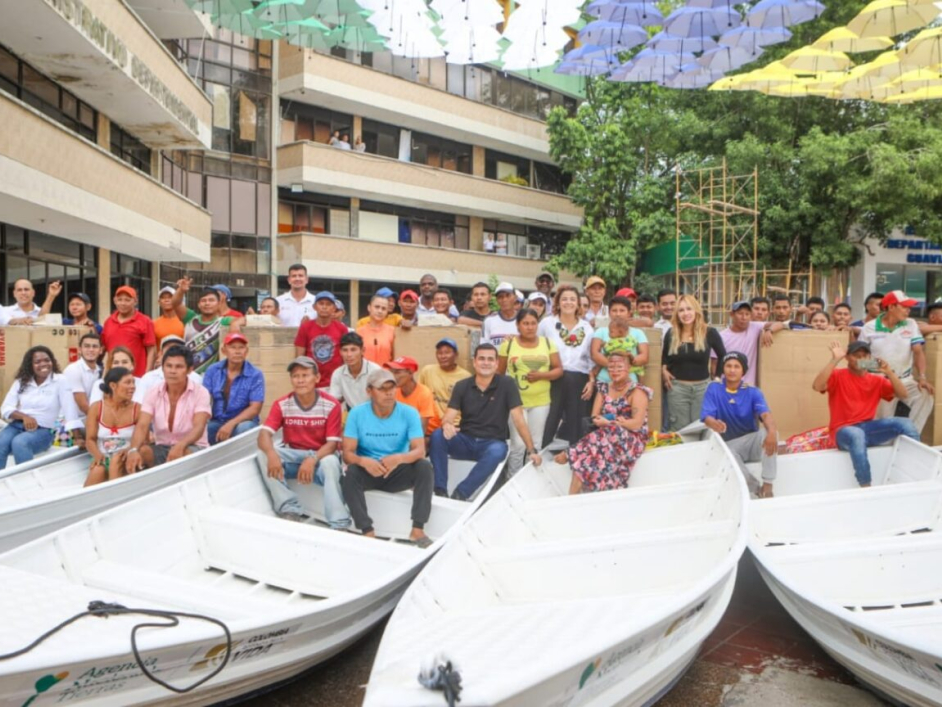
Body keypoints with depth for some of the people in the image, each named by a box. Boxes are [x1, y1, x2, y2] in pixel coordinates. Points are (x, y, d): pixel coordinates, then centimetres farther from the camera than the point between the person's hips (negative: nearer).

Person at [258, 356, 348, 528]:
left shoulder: (331, 405, -12)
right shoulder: (282, 404, -7)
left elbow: (332, 443, -15)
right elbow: (264, 434, -17)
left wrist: (312, 459, -34)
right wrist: (272, 454, -40)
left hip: (320, 456, -3)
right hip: (293, 456, 3)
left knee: (331, 462, -37)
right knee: (263, 453, -24)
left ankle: (339, 525, -34)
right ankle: (291, 511, -24)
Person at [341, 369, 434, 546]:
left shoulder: (409, 413, -11)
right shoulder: (357, 414, -11)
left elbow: (419, 450, -19)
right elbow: (347, 453, -14)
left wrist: (399, 458, -41)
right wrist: (363, 461, -38)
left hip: (398, 473, 1)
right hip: (368, 472, 0)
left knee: (424, 466, -27)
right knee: (351, 472, -32)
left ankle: (417, 529, -23)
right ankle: (367, 531, -28)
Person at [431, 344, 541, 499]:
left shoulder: (507, 384, -7)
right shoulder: (462, 386, 1)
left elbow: (518, 419, -9)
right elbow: (448, 417, -6)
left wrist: (531, 450, -13)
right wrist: (447, 425, -32)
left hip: (493, 443, -2)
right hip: (465, 441, 2)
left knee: (498, 451, -38)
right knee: (437, 435, -26)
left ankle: (460, 494, -30)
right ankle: (440, 490, -22)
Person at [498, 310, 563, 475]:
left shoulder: (547, 343, 5)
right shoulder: (508, 344, -1)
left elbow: (559, 370, 3)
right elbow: (499, 373, 4)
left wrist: (541, 375, -14)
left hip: (540, 402, 2)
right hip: (516, 402, -2)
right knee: (519, 444, -5)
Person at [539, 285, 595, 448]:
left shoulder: (587, 327, 11)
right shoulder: (547, 323, 3)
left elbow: (592, 358, 12)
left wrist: (592, 381, 2)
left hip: (579, 381, 3)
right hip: (554, 380, -2)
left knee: (575, 425, 7)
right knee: (548, 423, -2)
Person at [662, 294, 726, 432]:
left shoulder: (709, 333, -4)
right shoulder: (671, 334, 1)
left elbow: (723, 357, 7)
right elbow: (664, 356, 15)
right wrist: (663, 370, -2)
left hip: (703, 386, -1)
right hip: (677, 387, 1)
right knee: (679, 430, 7)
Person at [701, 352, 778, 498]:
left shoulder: (753, 392, -3)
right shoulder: (714, 388, -5)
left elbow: (765, 414, -22)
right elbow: (707, 416, -17)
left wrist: (771, 432, -47)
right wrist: (714, 424, -44)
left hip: (752, 441, 2)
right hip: (729, 446, -1)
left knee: (769, 433, -32)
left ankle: (767, 487, -23)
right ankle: (758, 491, -14)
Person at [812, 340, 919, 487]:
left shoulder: (877, 380, 11)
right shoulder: (838, 376, -3)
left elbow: (903, 395, 3)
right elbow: (817, 386, -23)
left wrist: (889, 372, -10)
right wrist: (834, 360, -25)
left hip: (868, 429, 5)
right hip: (843, 431, -5)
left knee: (905, 423, -17)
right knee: (857, 435, -40)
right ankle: (866, 487, -34)